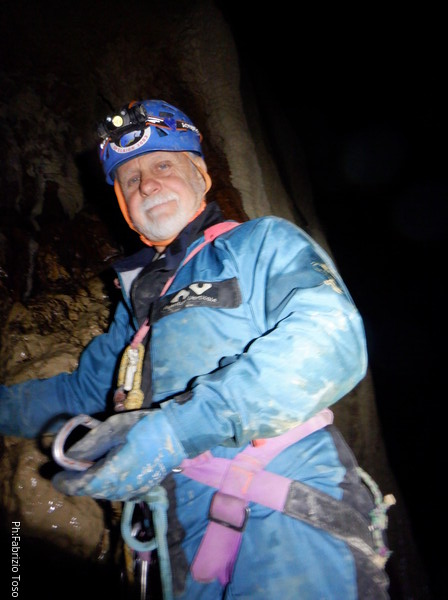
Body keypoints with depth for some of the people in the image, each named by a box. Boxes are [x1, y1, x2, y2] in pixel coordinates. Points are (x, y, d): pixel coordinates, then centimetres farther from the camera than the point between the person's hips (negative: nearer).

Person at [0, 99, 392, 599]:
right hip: (191, 535, 6)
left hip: (286, 525, -5)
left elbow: (330, 339, -18)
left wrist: (178, 426, -25)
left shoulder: (264, 241, 1)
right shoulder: (140, 295, 21)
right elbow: (81, 390, 31)